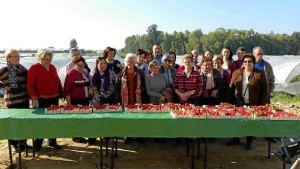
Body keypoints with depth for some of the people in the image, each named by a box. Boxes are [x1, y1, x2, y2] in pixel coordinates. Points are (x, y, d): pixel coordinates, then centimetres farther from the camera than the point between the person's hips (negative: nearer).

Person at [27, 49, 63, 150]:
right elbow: (30, 85, -13)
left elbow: (57, 81, 17)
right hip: (42, 100, -6)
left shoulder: (52, 67, 10)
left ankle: (52, 141, 27)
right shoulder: (34, 68, -9)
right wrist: (34, 98, -20)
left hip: (54, 98, 6)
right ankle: (37, 144, 17)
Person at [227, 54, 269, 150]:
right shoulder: (236, 73, 4)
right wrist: (230, 102, 2)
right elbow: (231, 88, 6)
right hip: (238, 104, 2)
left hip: (253, 105, -2)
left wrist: (262, 105, -8)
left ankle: (249, 142, 25)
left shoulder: (260, 74, -3)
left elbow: (265, 90, -3)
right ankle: (235, 139, 28)